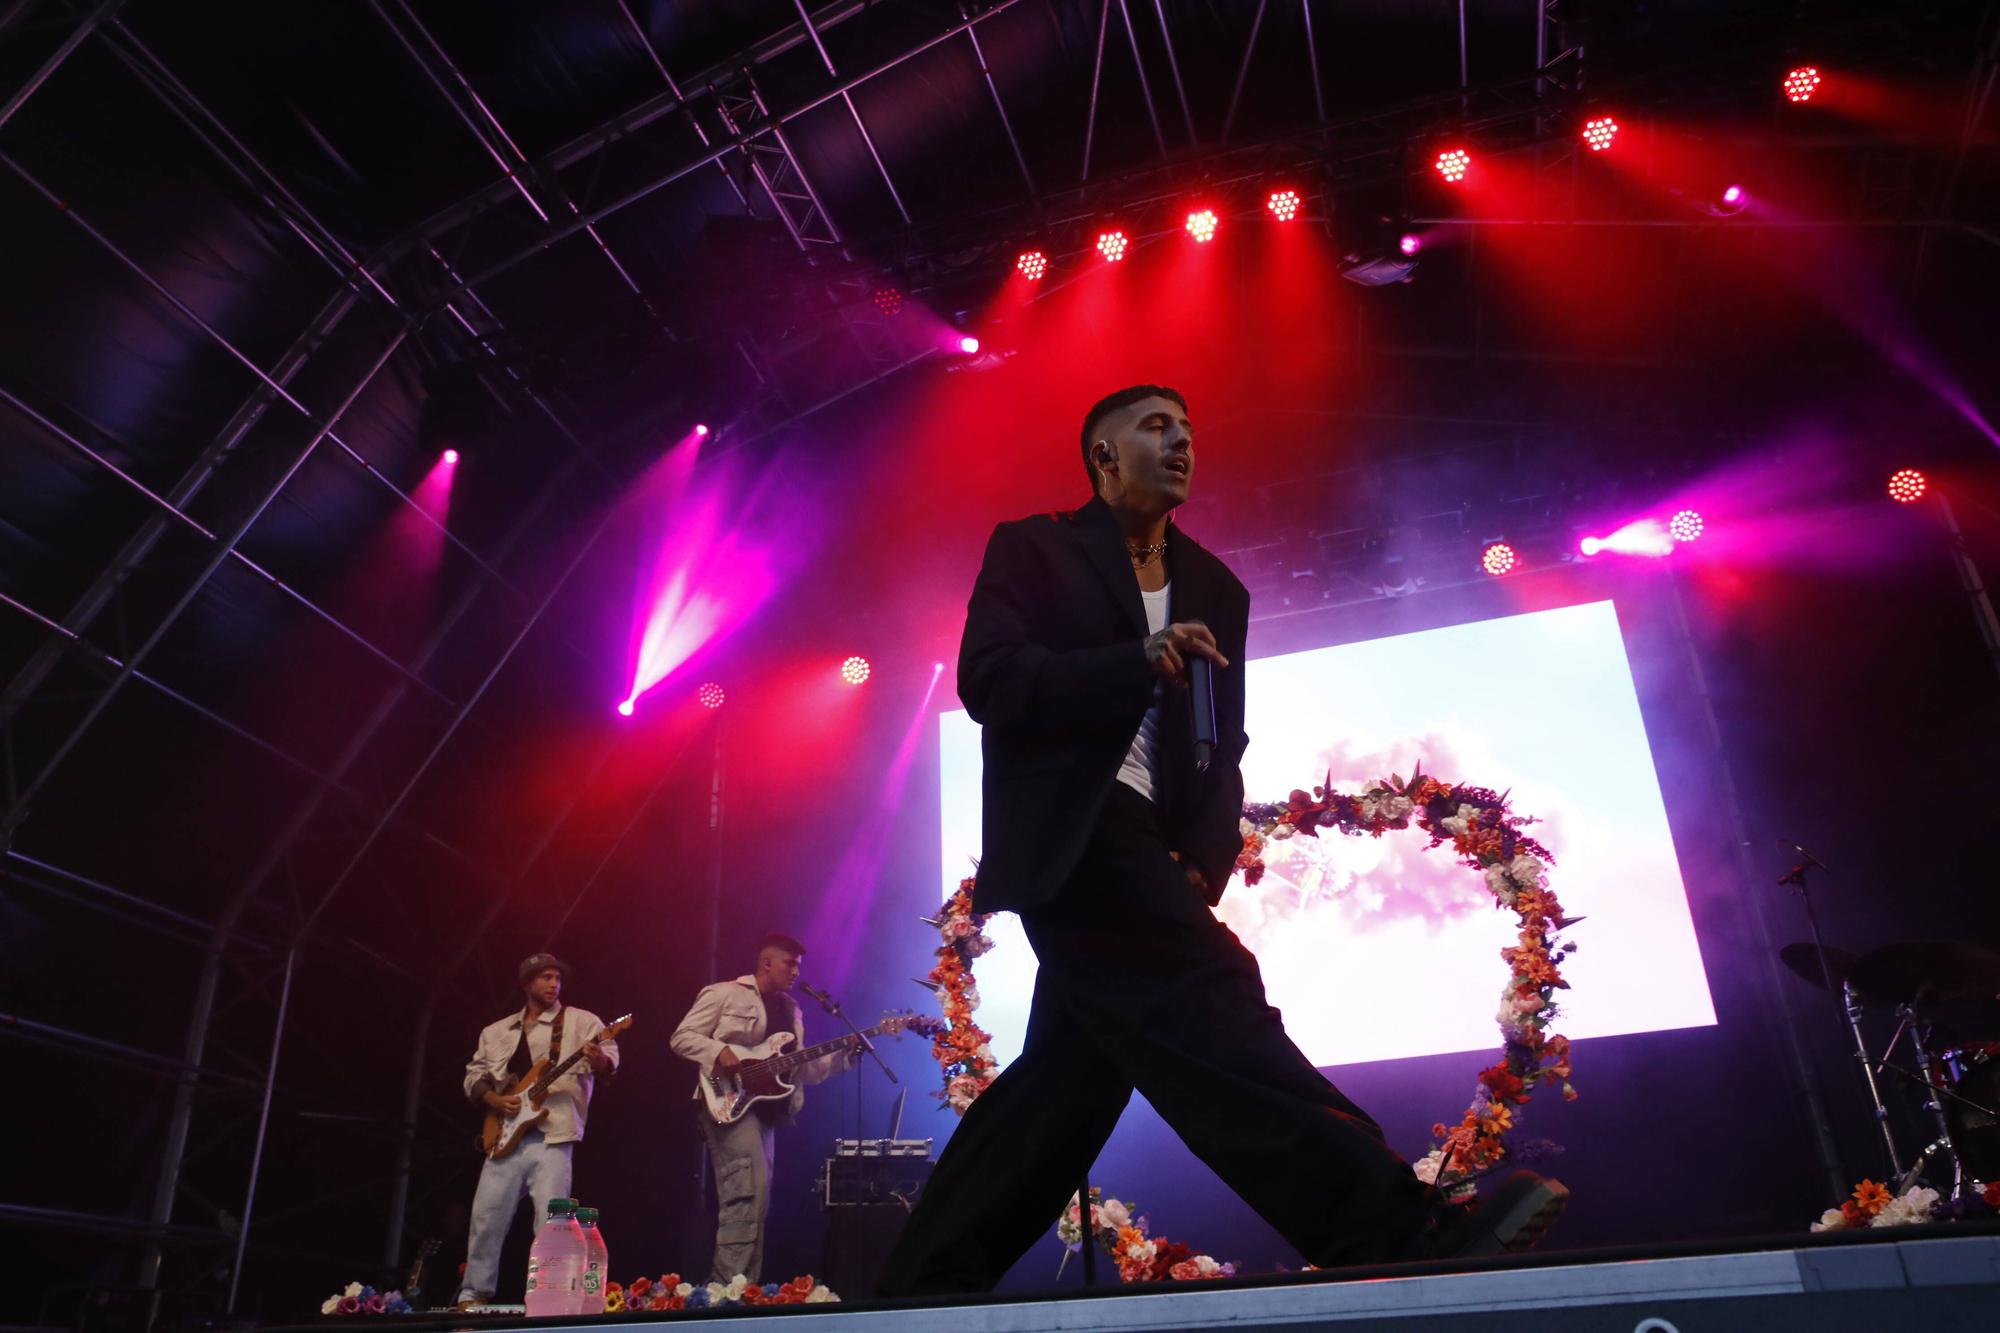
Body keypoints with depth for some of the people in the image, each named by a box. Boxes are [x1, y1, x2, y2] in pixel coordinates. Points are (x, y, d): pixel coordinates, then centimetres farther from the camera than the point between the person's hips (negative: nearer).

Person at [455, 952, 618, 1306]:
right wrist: (494, 1099, -3)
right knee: (486, 1218, 5)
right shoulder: (495, 1032, 18)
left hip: (551, 1135, -4)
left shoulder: (580, 1021, 4)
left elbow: (609, 1060, -8)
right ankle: (473, 1295, 19)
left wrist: (599, 1059, -33)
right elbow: (473, 1077, 18)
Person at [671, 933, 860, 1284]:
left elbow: (801, 1069, 15)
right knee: (750, 1195, -19)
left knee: (753, 1199, 9)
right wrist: (720, 1052, -21)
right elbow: (682, 1037, -5)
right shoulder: (724, 994, -2)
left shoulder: (790, 1009, 18)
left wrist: (844, 1054, 2)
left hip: (765, 1110, 8)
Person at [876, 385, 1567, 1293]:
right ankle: (1392, 1229, -24)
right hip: (1065, 834, -6)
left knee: (1073, 1068, 3)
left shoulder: (1215, 589, 19)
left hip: (1147, 842, 7)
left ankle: (927, 1283, 14)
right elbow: (987, 678, -10)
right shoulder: (1032, 549, 5)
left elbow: (1221, 751, 14)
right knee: (1208, 1006, -20)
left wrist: (1203, 862, -5)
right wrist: (1139, 659, -21)